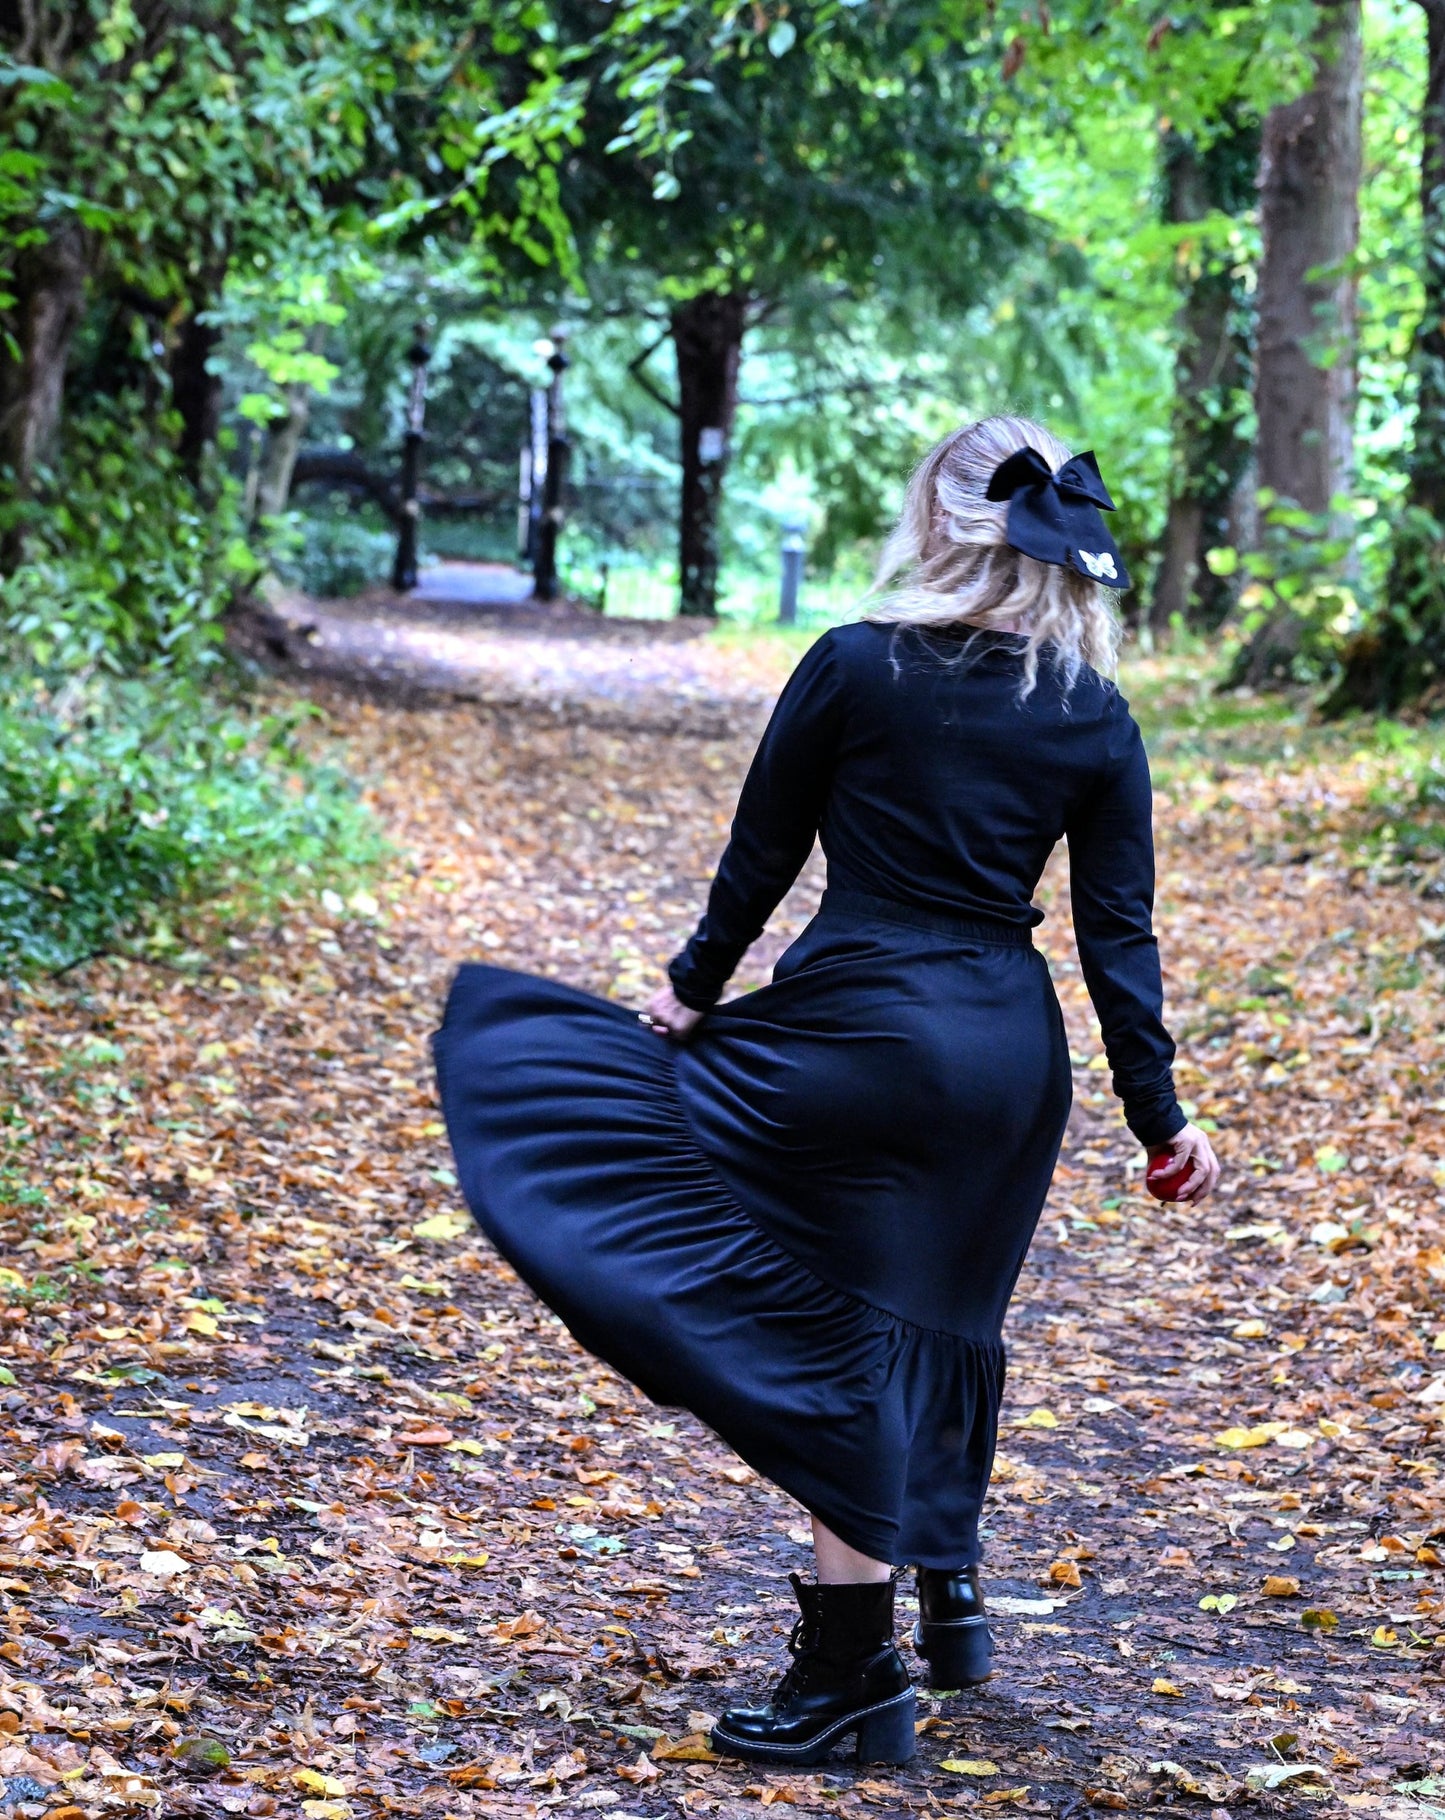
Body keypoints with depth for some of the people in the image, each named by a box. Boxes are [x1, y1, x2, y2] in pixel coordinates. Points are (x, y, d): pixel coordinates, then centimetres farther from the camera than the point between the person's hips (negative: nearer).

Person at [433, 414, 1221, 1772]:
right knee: (929, 1320, 22)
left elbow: (761, 856, -1)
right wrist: (1159, 1115, 8)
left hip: (861, 1034, -5)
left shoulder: (855, 668, -8)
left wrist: (694, 990, 14)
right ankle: (946, 1593, 34)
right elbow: (1118, 936, 3)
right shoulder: (1096, 719, 3)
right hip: (1012, 1051, 5)